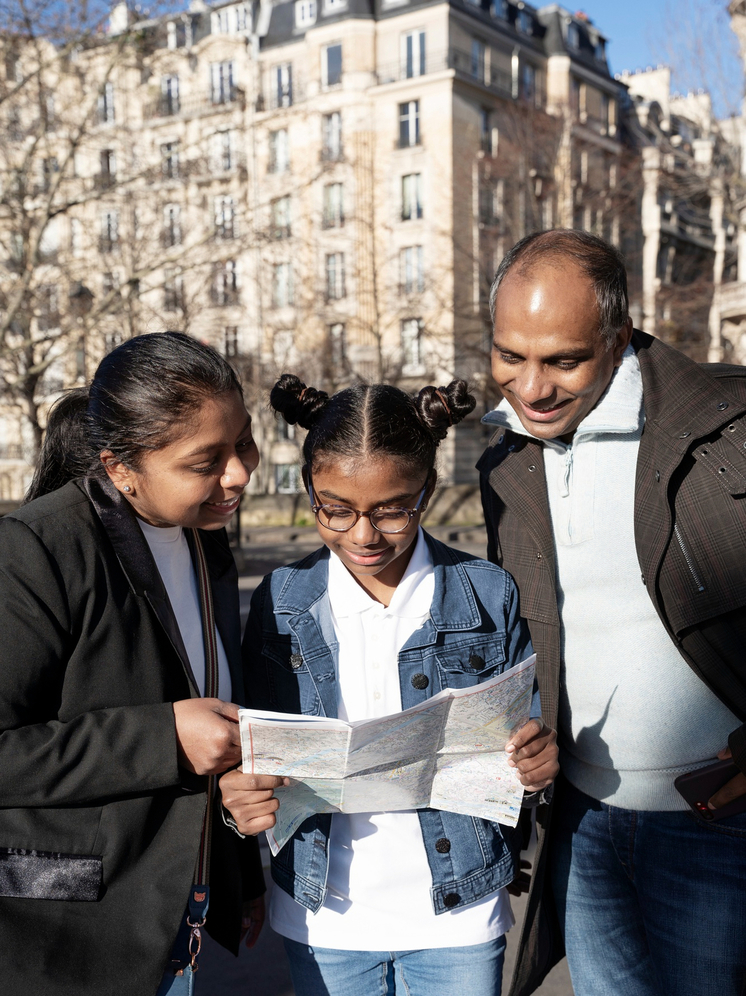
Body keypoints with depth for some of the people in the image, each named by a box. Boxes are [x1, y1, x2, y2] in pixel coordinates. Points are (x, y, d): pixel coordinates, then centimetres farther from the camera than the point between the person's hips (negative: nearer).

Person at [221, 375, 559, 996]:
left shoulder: (490, 595, -8)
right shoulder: (281, 601, -5)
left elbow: (527, 731, 1)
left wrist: (539, 762, -21)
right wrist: (242, 799, -18)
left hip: (457, 917, -1)